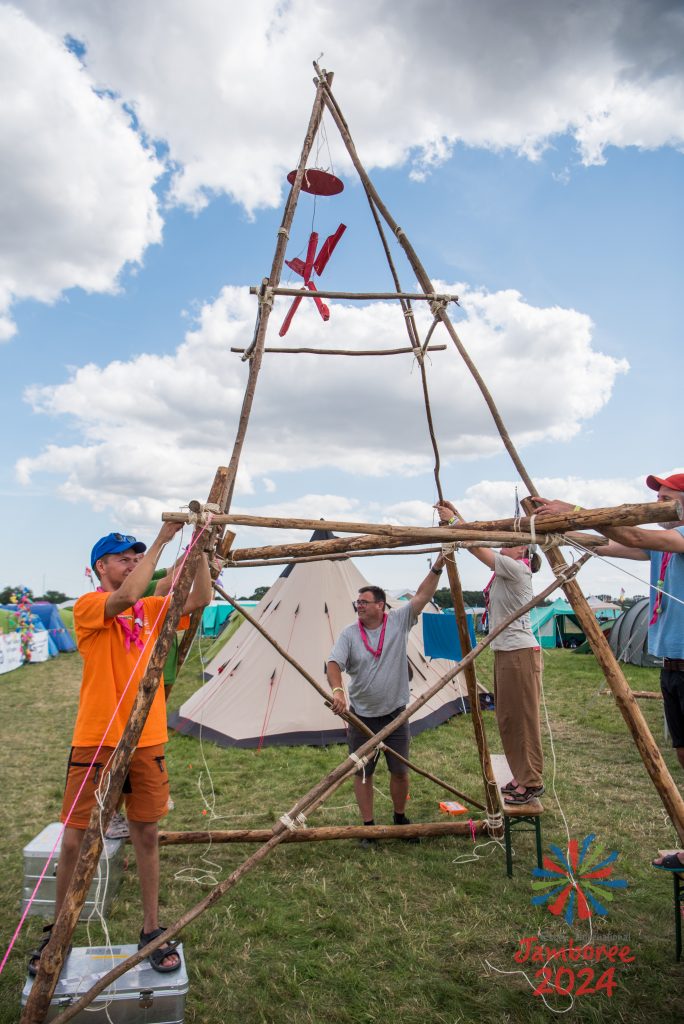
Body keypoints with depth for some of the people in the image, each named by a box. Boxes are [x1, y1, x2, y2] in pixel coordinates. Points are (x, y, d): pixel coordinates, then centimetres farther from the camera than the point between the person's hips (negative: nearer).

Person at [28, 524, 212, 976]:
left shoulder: (151, 609, 7)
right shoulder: (88, 606, -7)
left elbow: (200, 599, -8)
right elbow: (125, 597, -29)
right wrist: (161, 539, -26)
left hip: (148, 742, 4)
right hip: (96, 742, -4)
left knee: (146, 833, 12)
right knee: (76, 838, 7)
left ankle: (152, 930, 26)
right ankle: (57, 932, 29)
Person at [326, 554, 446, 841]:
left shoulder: (398, 621, -6)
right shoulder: (349, 634, -7)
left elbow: (422, 596, -11)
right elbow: (334, 664, -17)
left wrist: (437, 567, -20)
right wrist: (337, 690, -36)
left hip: (395, 715, 0)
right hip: (361, 717, 0)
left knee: (400, 771, 14)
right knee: (362, 774, 9)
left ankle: (400, 819, 37)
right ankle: (368, 825, 27)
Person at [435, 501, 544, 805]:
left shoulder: (517, 569, -13)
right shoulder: (504, 570, 13)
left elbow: (477, 548, -15)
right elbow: (479, 546, 14)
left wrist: (454, 519, -8)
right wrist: (455, 516, 9)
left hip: (520, 653, -10)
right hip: (504, 652, 10)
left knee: (522, 719, -3)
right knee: (508, 719, 14)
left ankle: (531, 782, 7)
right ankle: (523, 777, 25)